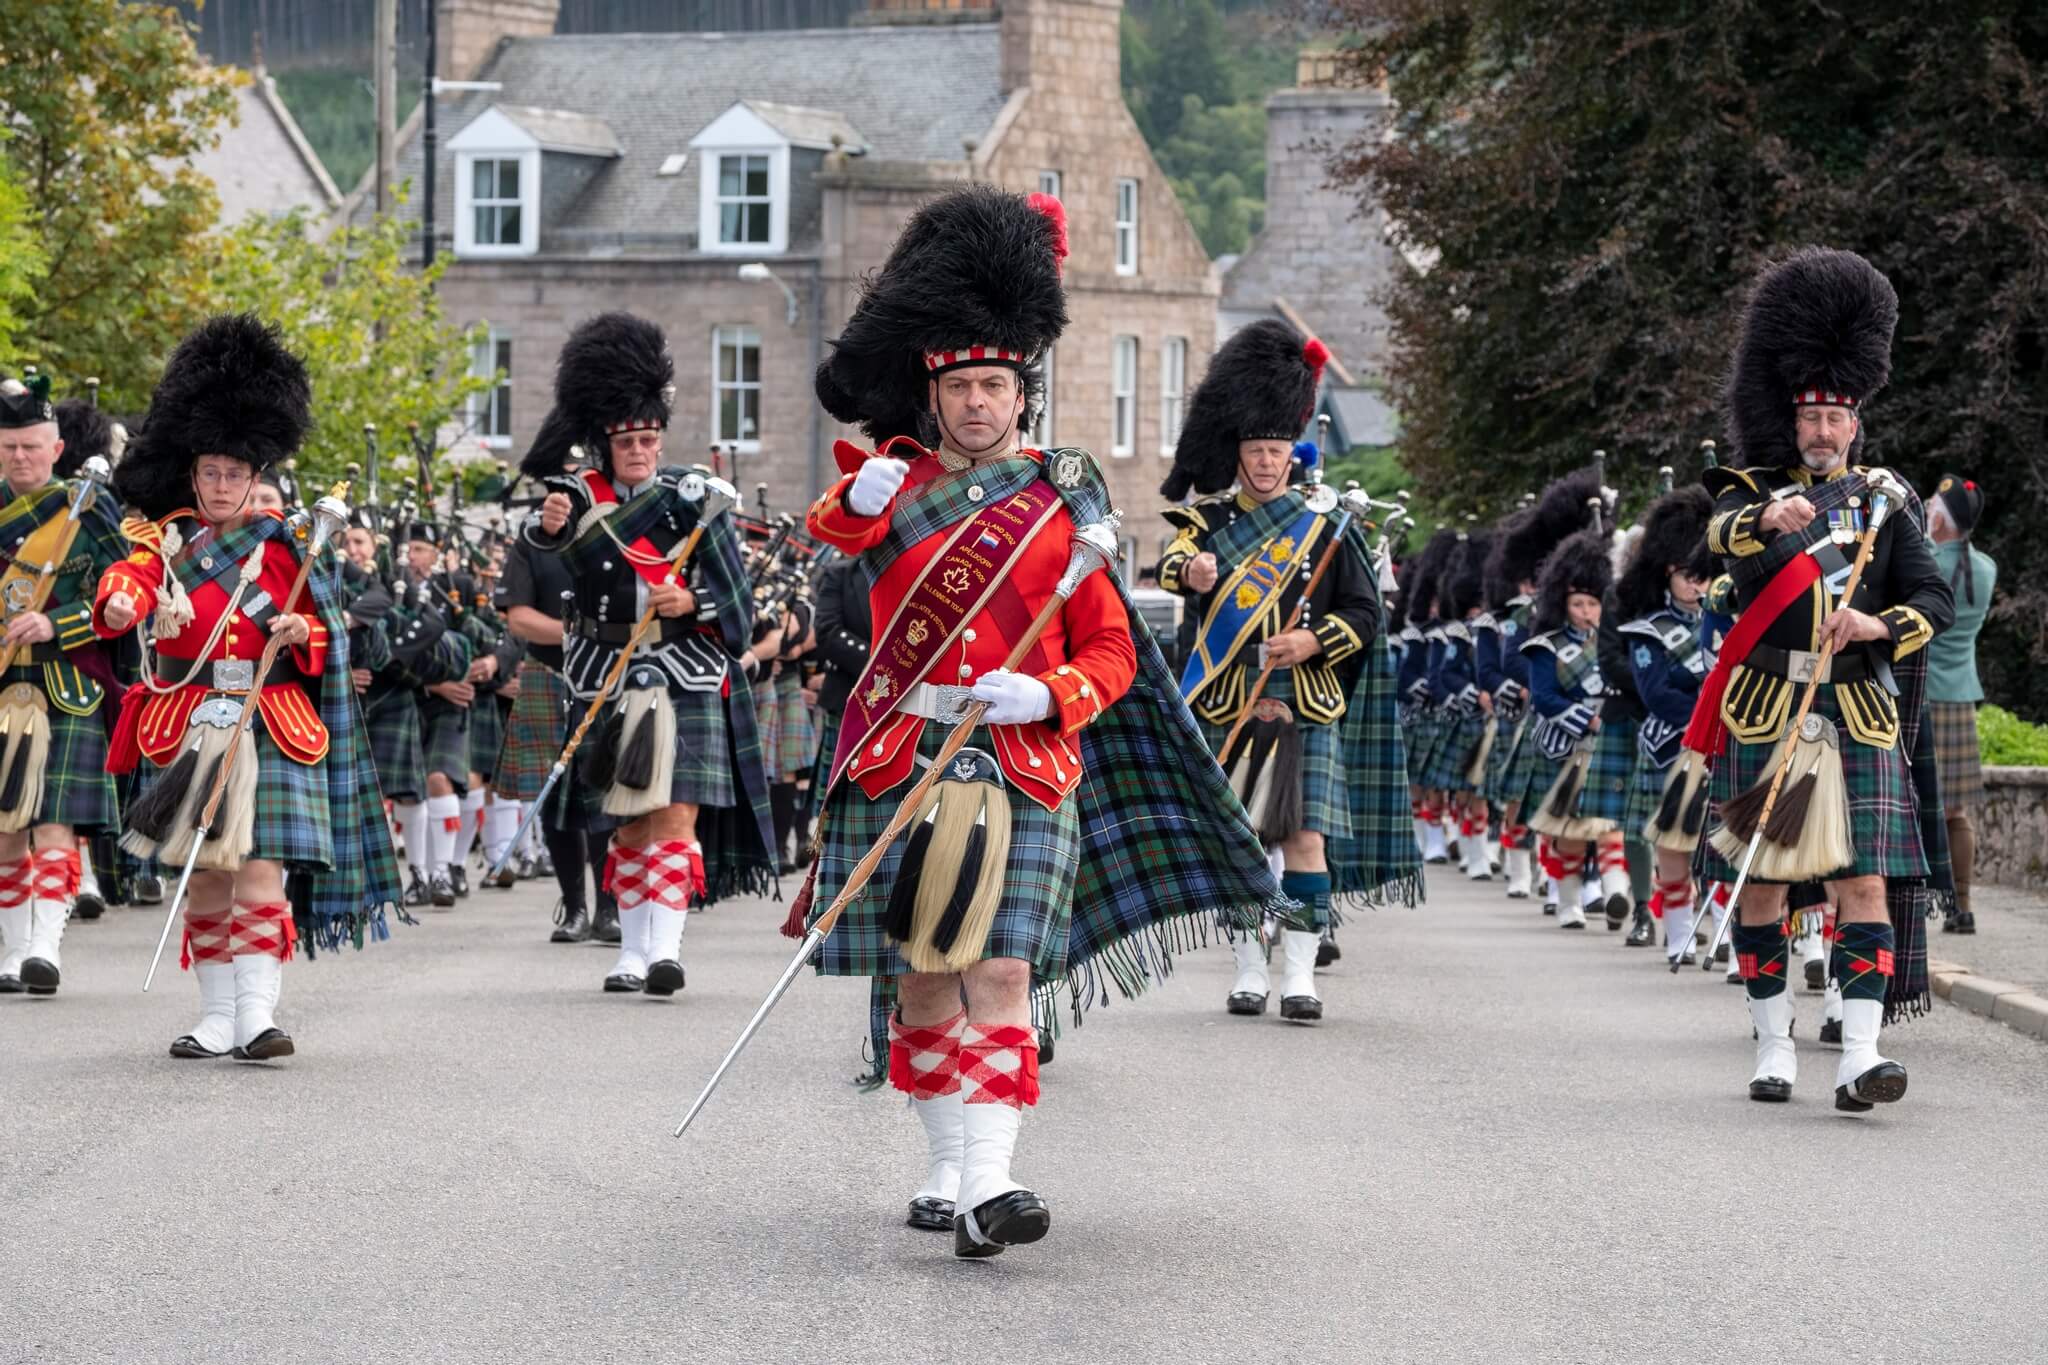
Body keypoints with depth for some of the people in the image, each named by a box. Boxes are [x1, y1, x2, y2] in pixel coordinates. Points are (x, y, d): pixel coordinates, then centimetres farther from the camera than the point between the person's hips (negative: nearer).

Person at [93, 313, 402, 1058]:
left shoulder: (282, 544, 6)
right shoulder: (166, 540, 6)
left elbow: (321, 632, 9)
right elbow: (131, 574, -17)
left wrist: (299, 632, -14)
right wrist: (120, 601, -40)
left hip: (268, 729, -2)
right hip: (188, 730, 2)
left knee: (259, 872, -10)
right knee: (202, 879, 6)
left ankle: (257, 1016, -13)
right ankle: (216, 1019, 14)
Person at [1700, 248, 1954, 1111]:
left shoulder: (1886, 502, 11)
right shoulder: (1751, 492, 7)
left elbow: (1937, 600, 3)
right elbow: (1722, 533, -17)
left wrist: (1876, 625, -17)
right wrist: (1768, 517, -39)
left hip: (1860, 718, 0)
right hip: (1763, 716, 0)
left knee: (1865, 881, -10)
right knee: (1760, 884, 4)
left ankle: (1860, 1057, -15)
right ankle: (1774, 1046, 16)